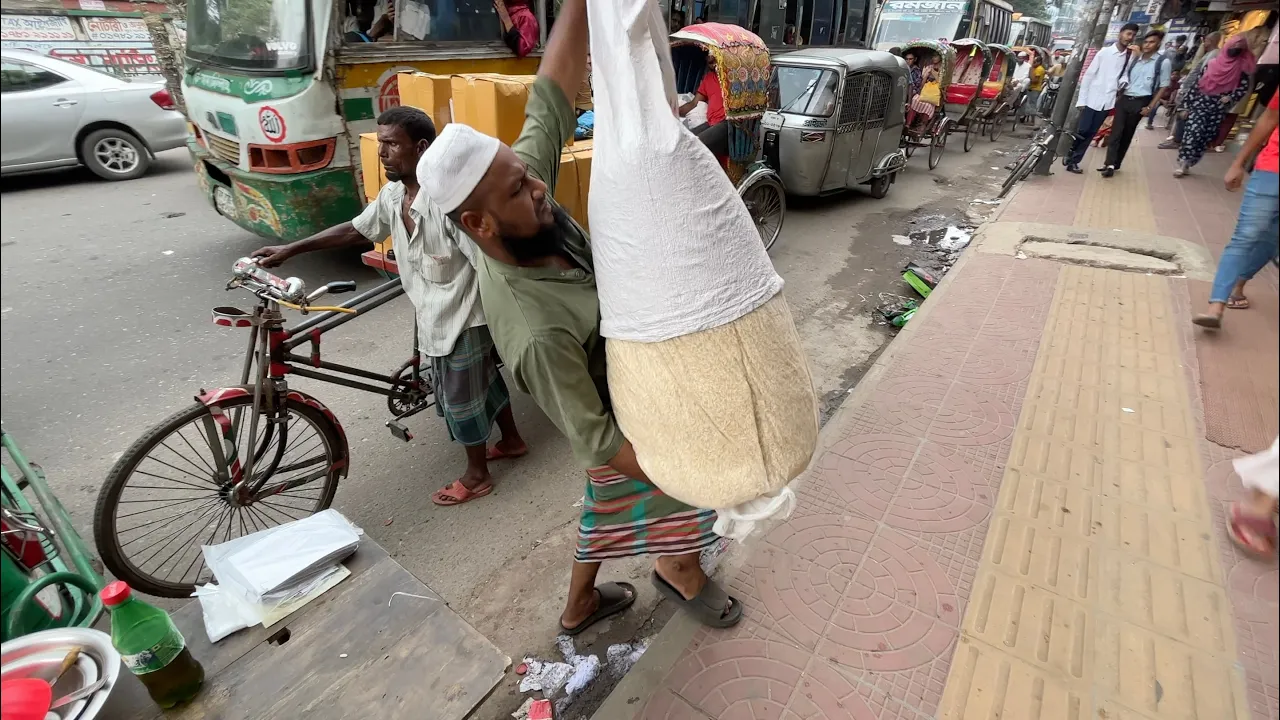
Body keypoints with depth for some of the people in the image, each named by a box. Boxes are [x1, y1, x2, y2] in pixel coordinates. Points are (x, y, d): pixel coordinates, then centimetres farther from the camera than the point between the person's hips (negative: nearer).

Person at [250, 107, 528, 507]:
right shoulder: (392, 195, 2)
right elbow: (355, 231, 15)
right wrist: (290, 250, 14)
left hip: (463, 317, -8)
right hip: (437, 317, 8)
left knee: (461, 397, 6)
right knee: (483, 379, 23)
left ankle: (477, 476, 27)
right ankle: (512, 440, 44)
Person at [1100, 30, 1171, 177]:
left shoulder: (1163, 62, -2)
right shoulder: (1135, 59, 11)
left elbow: (1163, 86, -3)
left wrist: (1150, 107, -8)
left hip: (1140, 102, -3)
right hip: (1124, 99, 3)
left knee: (1127, 134, 3)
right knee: (1116, 131, -7)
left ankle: (1115, 164, 7)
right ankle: (1110, 164, -10)